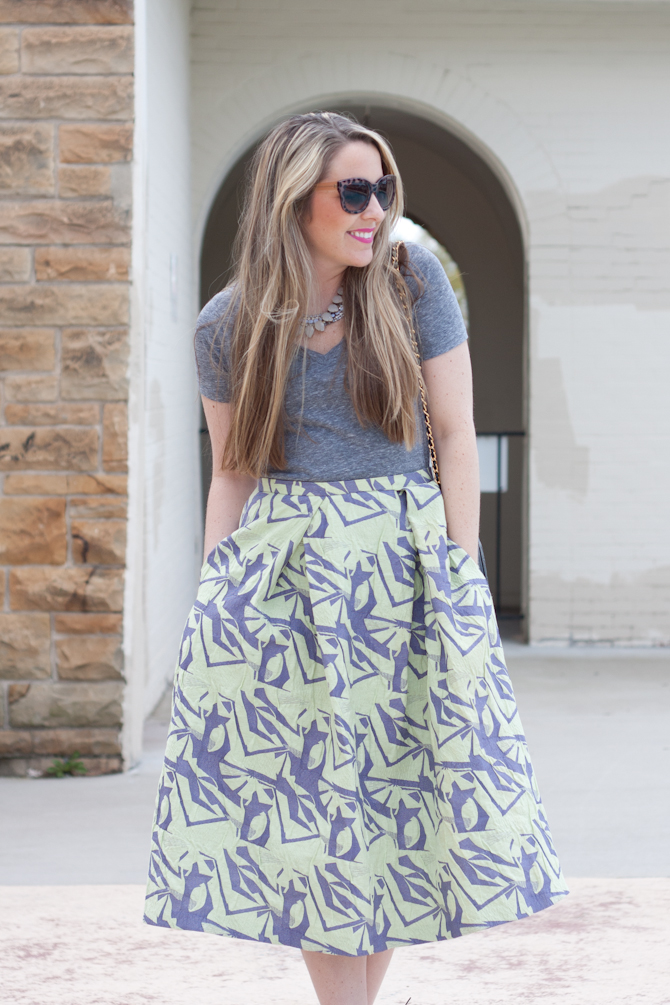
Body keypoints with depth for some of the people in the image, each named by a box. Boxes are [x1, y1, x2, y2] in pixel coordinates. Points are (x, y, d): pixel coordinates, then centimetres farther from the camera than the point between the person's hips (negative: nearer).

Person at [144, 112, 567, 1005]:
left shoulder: (413, 279, -2)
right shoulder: (227, 327, 1)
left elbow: (456, 434, -1)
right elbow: (233, 473, 8)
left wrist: (460, 577, -5)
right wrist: (215, 593, 2)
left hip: (403, 563, 0)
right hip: (282, 578, 0)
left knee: (403, 786, 2)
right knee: (308, 801, 1)